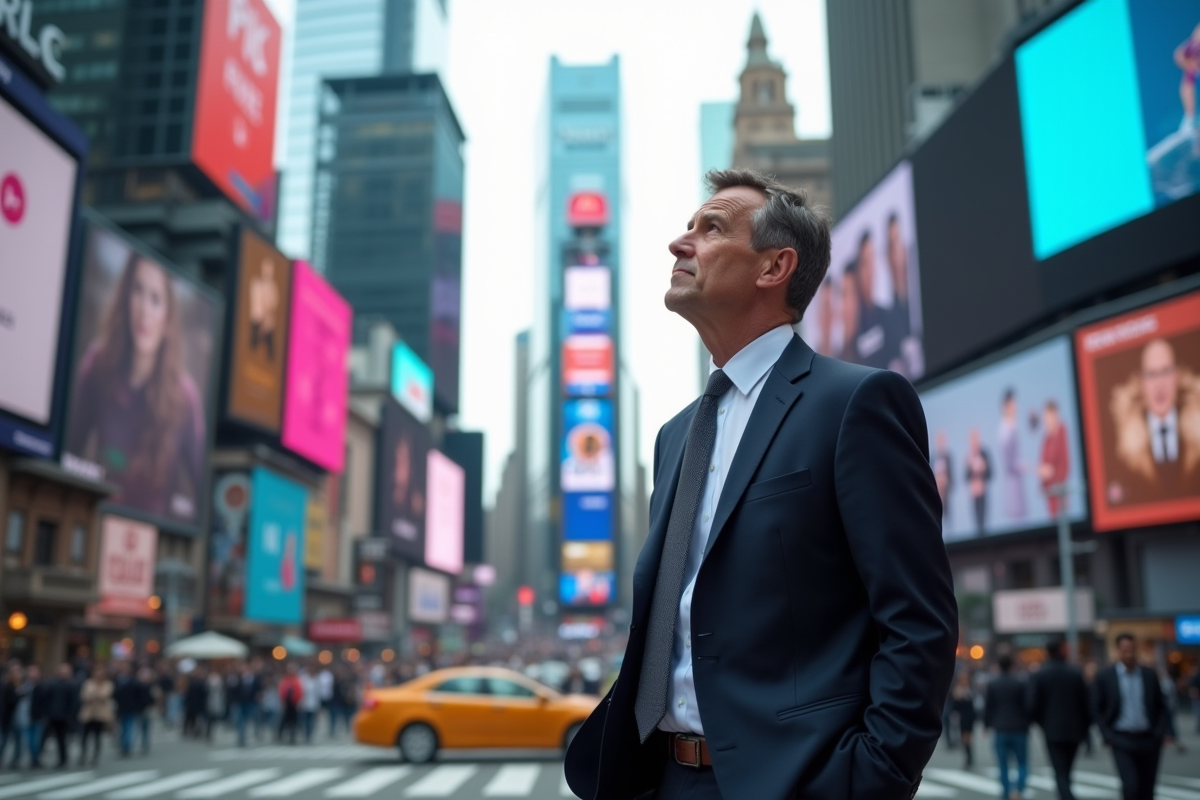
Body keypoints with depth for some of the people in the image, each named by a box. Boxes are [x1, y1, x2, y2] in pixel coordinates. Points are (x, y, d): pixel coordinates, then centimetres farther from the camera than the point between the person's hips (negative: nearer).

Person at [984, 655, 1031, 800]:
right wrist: (1027, 724, 8)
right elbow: (1027, 705, -7)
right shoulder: (1020, 683, -7)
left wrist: (987, 724, 14)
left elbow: (988, 706, 1)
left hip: (1000, 729, 1)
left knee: (1003, 765, 9)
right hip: (1019, 728, -1)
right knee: (1022, 763, 7)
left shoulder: (992, 684, -1)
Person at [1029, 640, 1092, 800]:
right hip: (1074, 731, 3)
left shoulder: (1039, 675, -6)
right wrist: (1084, 728, 12)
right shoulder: (1076, 674, 1)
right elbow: (1086, 704, 1)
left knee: (1060, 775, -5)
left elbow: (1033, 706, -8)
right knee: (1065, 774, 17)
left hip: (1053, 731, -3)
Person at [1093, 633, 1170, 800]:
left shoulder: (1149, 675, 5)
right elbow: (1098, 709, 1)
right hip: (1122, 741, -3)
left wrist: (1160, 732, -1)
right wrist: (1108, 736, -8)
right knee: (1131, 786, -16)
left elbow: (1160, 706, 11)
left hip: (1149, 740, 3)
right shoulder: (1104, 676, -2)